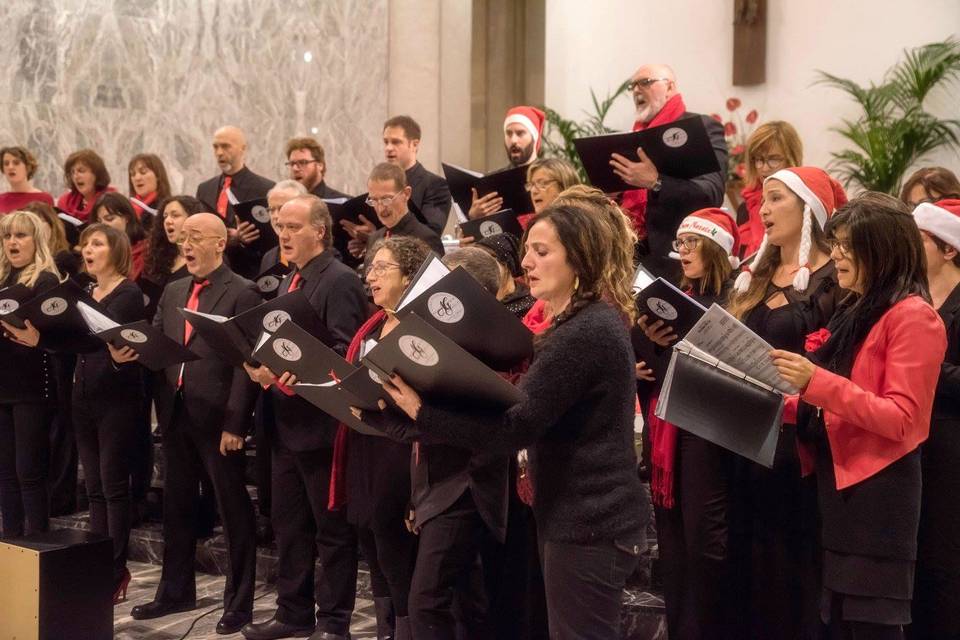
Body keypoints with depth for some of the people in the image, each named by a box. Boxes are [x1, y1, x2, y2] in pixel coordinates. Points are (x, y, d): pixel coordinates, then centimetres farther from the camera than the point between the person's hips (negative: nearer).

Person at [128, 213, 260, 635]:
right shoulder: (173, 292, 14)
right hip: (175, 414, 7)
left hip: (218, 417, -7)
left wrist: (235, 423, -18)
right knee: (176, 505, 17)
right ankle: (176, 590, 31)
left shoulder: (242, 293, -8)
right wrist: (128, 352, -9)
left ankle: (239, 601, 13)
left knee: (232, 508, 3)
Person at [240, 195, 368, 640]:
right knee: (287, 523, 15)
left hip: (319, 422, -9)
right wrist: (262, 367, 0)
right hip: (286, 422, 9)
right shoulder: (289, 282, 16)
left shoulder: (339, 280, -12)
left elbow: (344, 352, -20)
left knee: (332, 527, 2)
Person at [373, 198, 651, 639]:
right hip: (584, 514, 11)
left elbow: (515, 428, -25)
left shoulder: (586, 332, -21)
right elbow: (536, 408, 14)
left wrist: (421, 413, -24)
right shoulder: (589, 322, 14)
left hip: (589, 523, -11)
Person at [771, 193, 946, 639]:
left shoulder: (912, 315, -11)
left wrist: (816, 381, -24)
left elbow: (900, 419, -18)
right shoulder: (854, 312, 17)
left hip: (877, 493, -9)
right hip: (839, 484, 9)